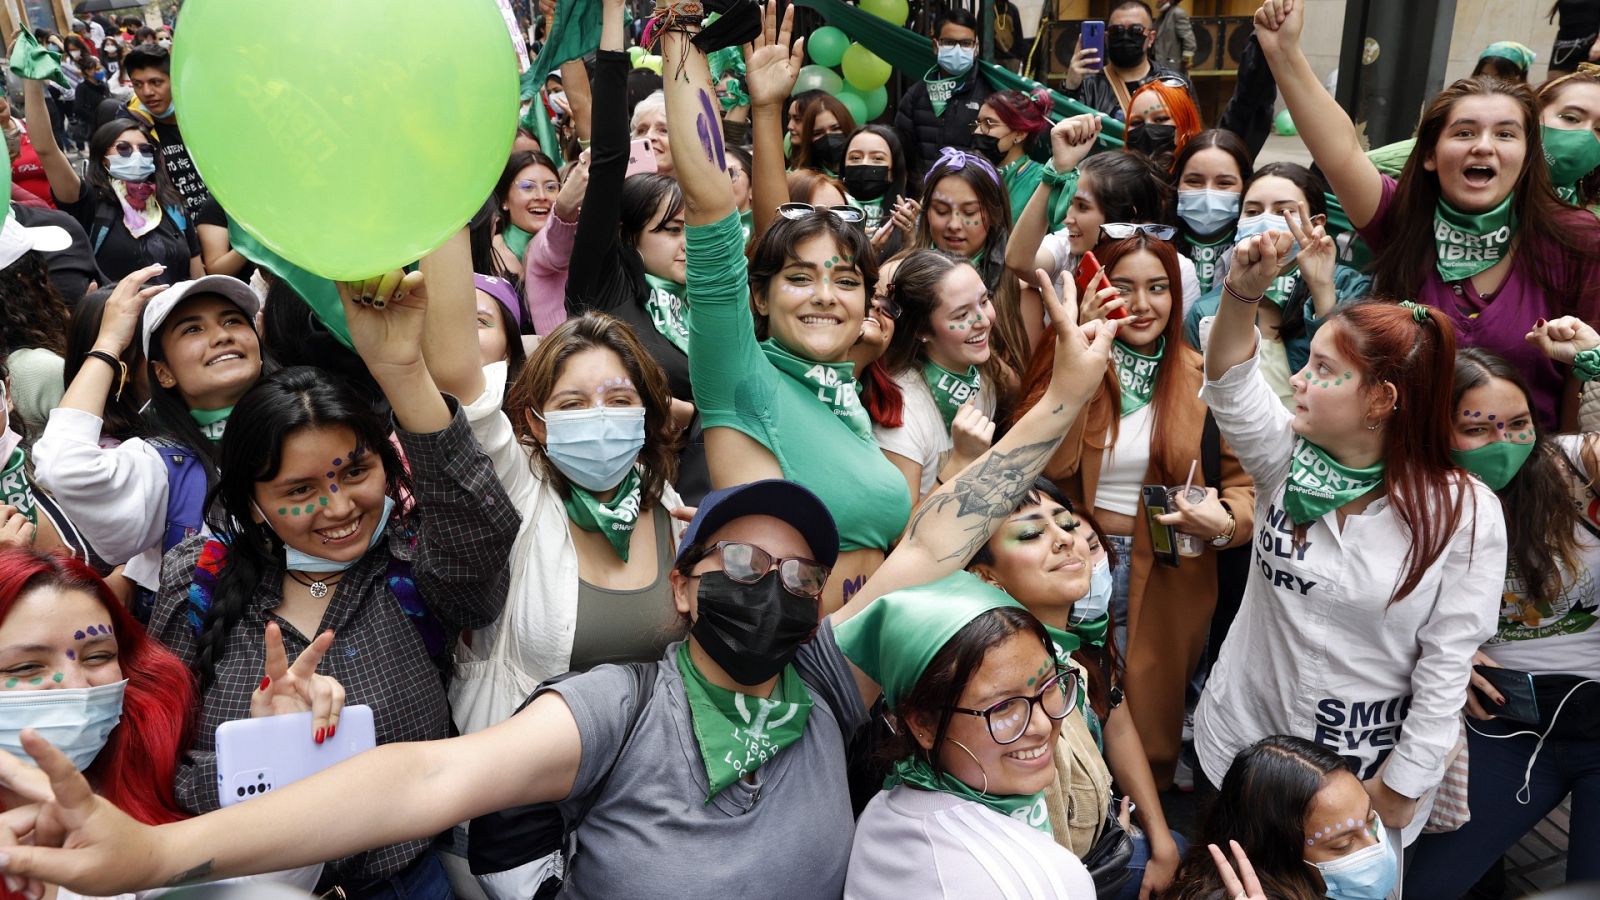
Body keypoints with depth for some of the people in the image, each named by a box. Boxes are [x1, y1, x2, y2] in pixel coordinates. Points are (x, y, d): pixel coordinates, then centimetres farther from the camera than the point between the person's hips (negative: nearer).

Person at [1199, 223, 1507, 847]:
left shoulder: (1464, 514, -16)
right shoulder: (1286, 457, -7)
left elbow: (1446, 666, -13)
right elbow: (1231, 384, -25)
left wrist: (1400, 787, -10)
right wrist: (1242, 293, -42)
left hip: (1367, 766, -2)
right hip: (1244, 736, 3)